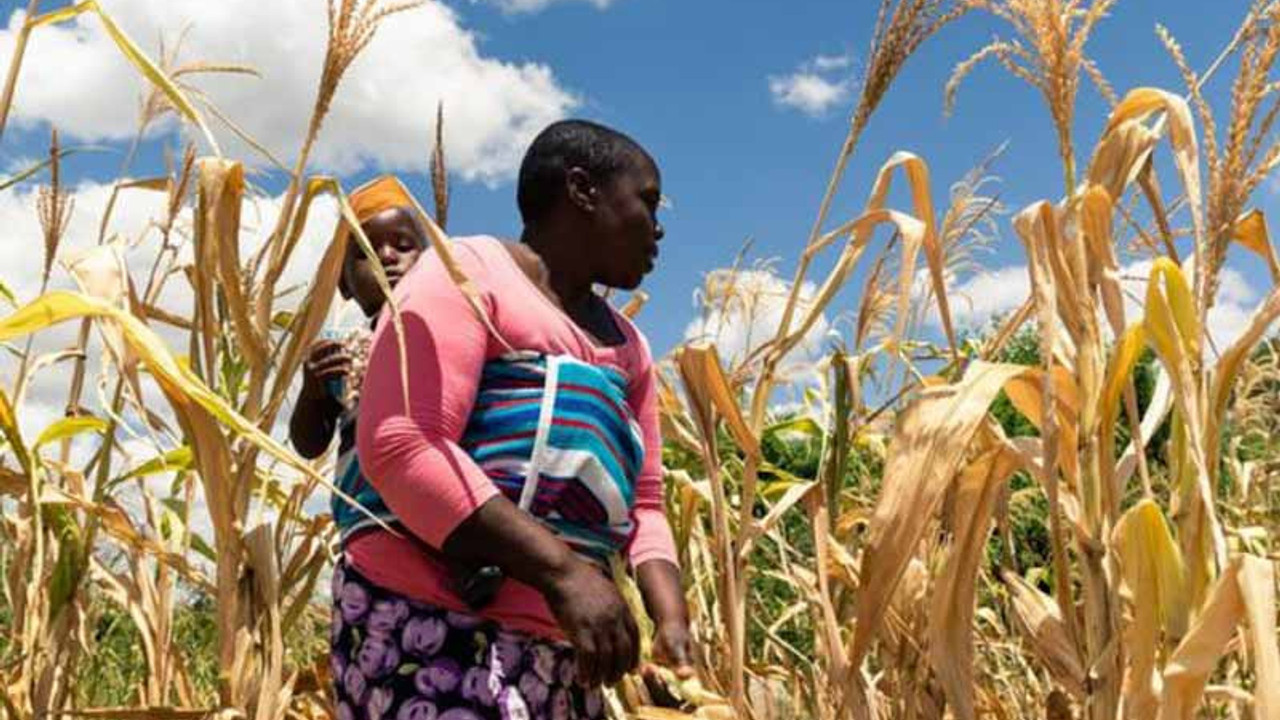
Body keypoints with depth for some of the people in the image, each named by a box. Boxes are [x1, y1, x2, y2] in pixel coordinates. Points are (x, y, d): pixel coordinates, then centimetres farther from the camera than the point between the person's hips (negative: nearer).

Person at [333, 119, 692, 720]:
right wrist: (561, 570, -21)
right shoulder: (468, 271, -3)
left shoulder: (625, 344, 22)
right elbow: (400, 447, -16)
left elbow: (643, 501, 18)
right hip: (427, 621, -8)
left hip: (560, 650, 8)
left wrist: (671, 616, -2)